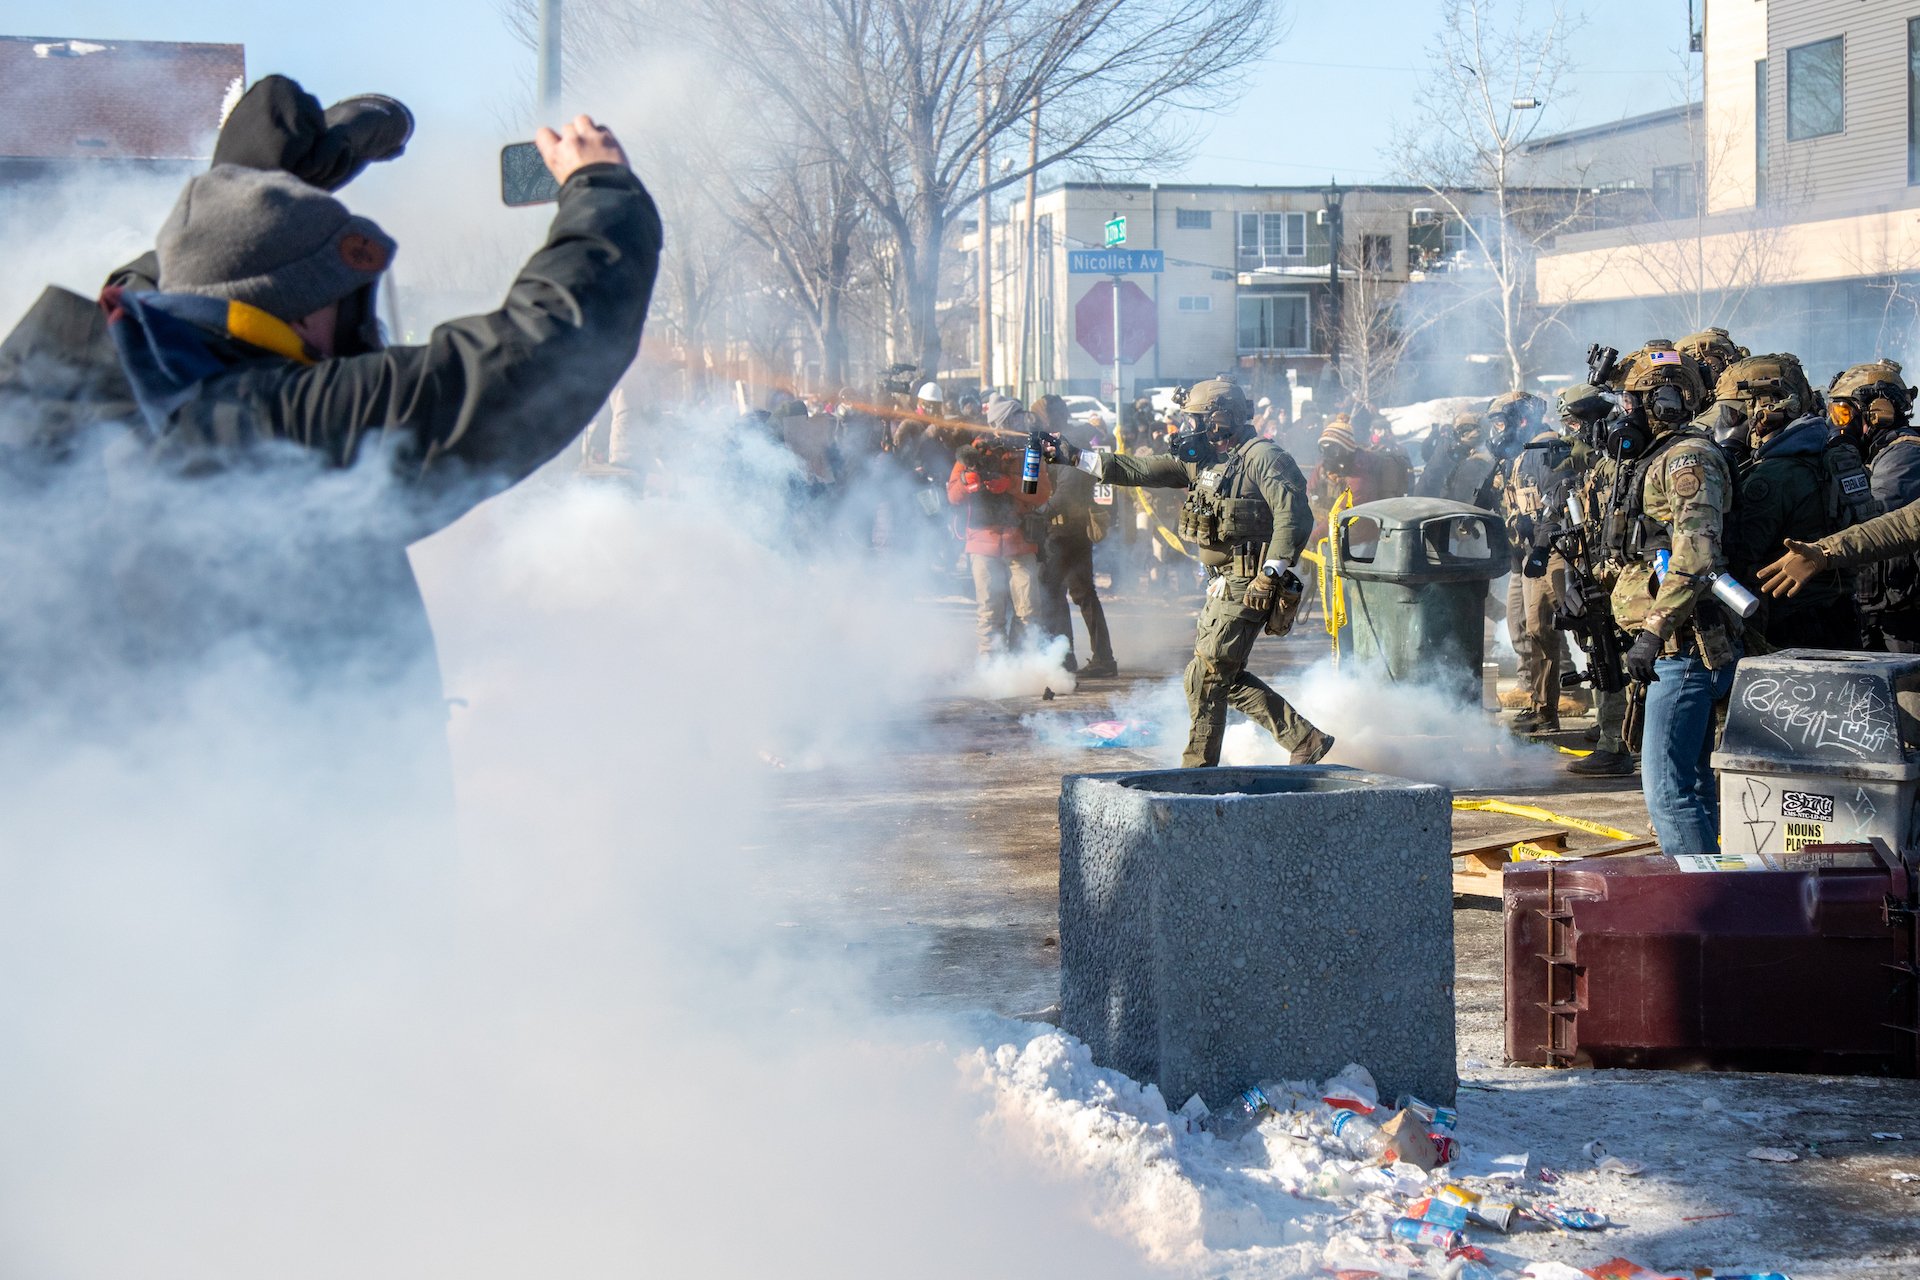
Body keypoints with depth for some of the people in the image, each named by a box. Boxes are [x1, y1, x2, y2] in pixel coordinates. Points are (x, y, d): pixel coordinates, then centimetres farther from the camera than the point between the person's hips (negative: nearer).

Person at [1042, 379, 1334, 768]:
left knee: (1205, 678, -6)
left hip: (1248, 587, -10)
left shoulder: (1262, 457, -12)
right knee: (1227, 677, 11)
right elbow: (1140, 471, 15)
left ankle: (1198, 772, 4)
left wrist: (1271, 573, -25)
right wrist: (1074, 457, 10)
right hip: (1223, 586, 10)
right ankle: (1306, 741, 17)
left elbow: (1294, 515, -20)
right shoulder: (1201, 460, 15)